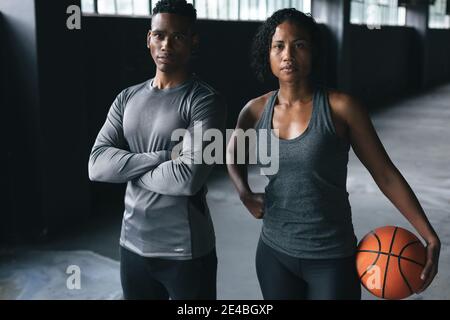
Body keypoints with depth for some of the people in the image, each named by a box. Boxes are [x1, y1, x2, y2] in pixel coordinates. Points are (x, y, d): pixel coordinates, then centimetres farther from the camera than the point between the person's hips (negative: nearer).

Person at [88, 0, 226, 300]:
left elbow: (189, 178, -23)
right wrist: (165, 156, -17)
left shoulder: (206, 102, -12)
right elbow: (97, 165, -5)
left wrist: (128, 168, -8)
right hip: (133, 245, 5)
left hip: (186, 251, -5)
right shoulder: (127, 98, 5)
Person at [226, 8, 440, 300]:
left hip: (332, 257, -3)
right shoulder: (256, 111, -2)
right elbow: (233, 154, 19)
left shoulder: (341, 107, -13)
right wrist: (245, 194, 1)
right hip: (274, 252, 4)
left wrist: (431, 237, -13)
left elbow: (385, 174, -9)